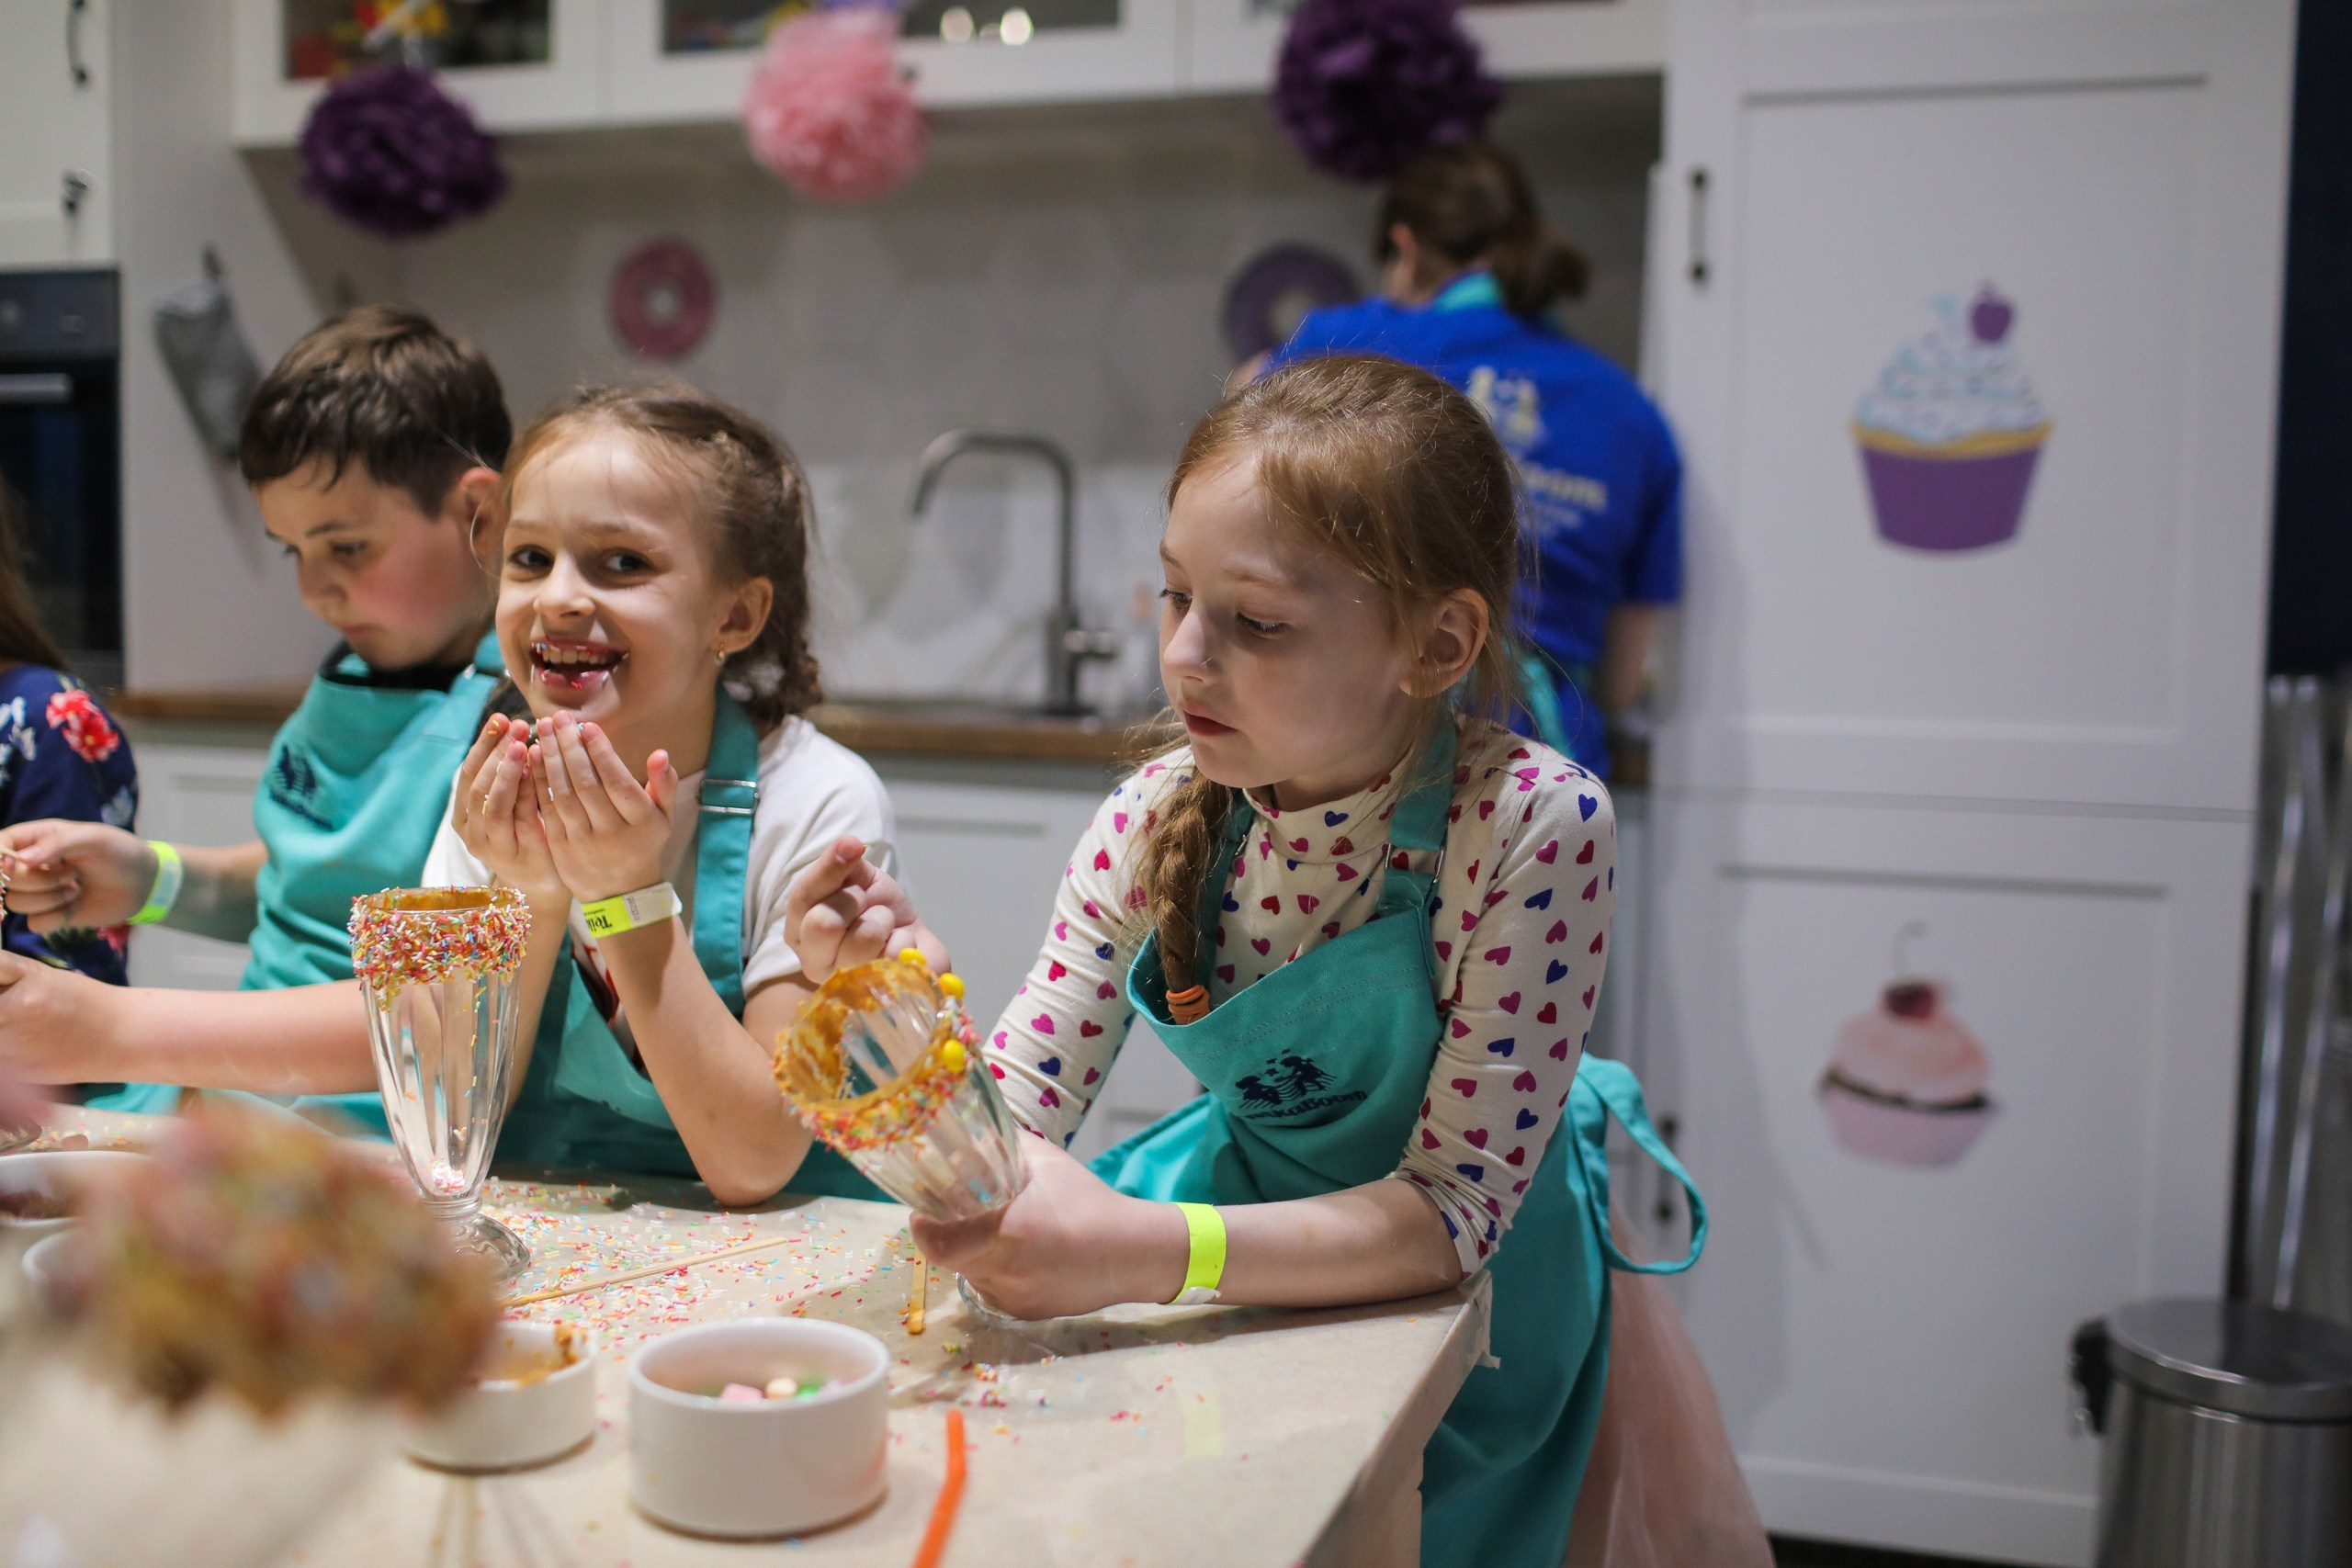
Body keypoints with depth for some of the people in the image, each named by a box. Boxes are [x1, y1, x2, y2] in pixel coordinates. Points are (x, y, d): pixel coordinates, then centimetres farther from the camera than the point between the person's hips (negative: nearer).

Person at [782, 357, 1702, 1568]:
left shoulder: (1533, 825, -26)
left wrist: (1149, 1251, -38)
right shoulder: (1156, 821, -13)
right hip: (1241, 1213, 4)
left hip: (1460, 1287, -3)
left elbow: (1454, 1207, -25)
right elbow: (1012, 1135, -9)